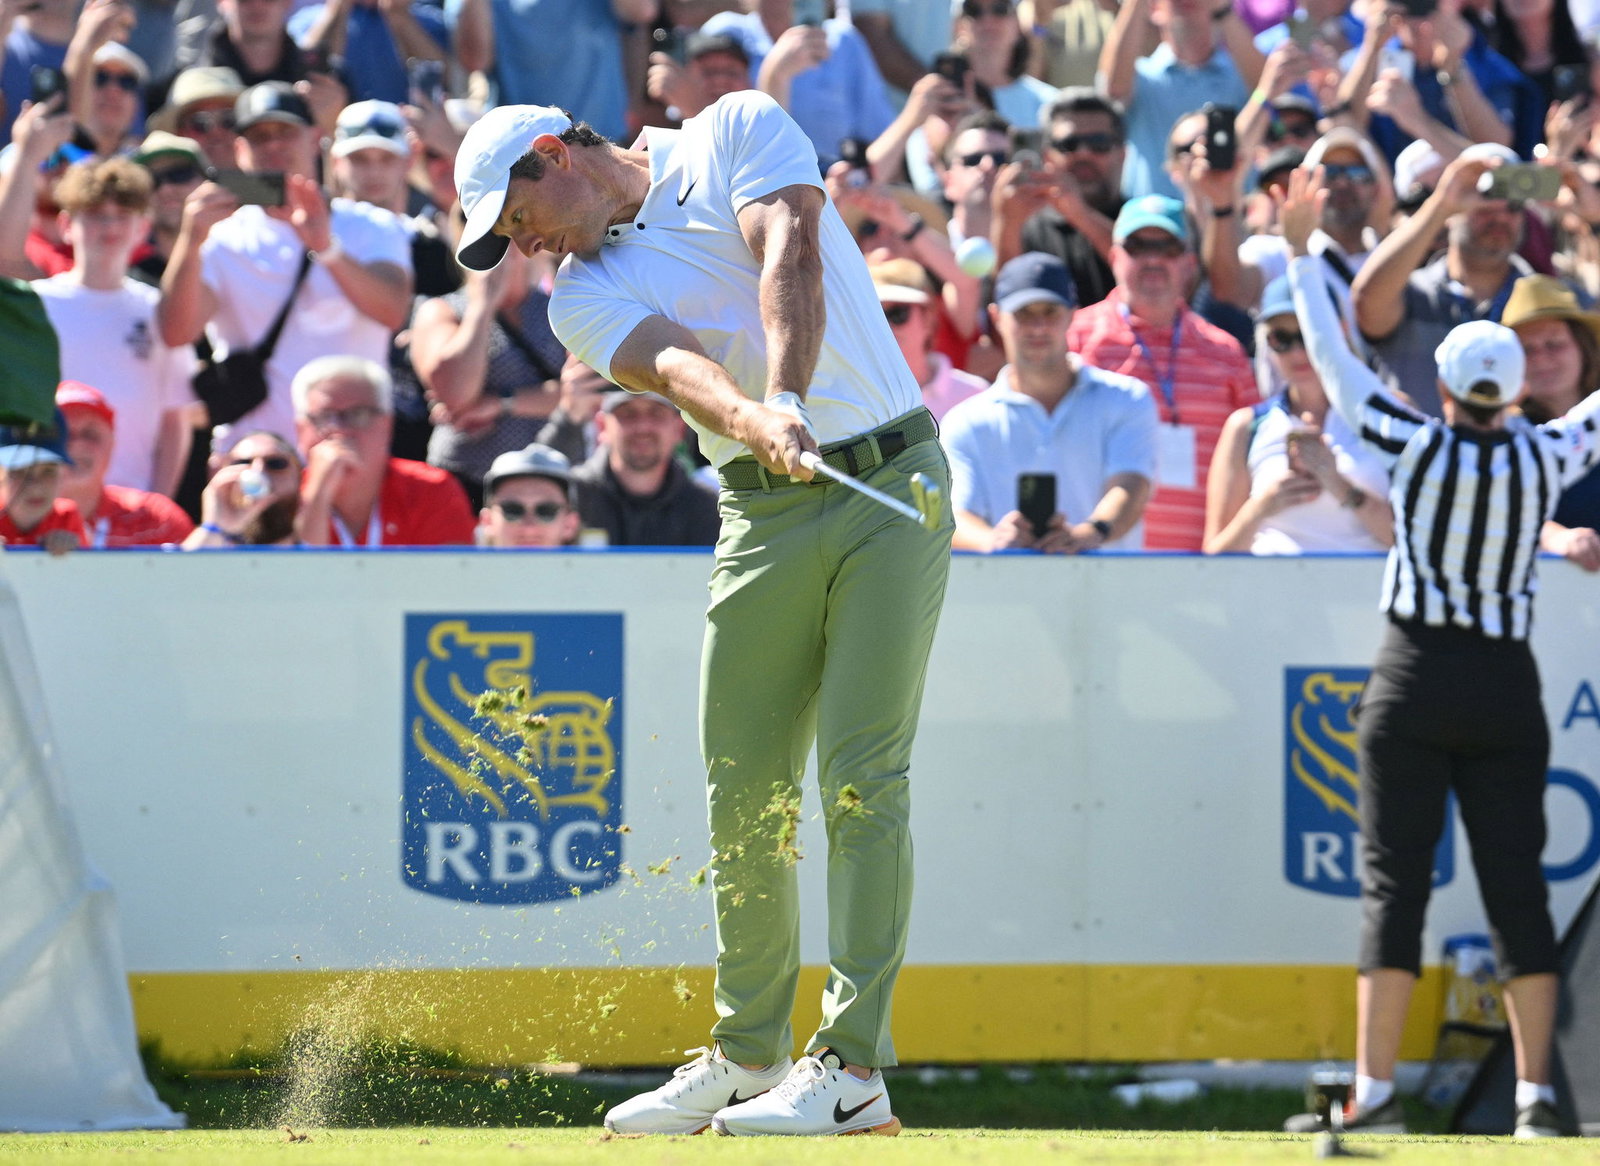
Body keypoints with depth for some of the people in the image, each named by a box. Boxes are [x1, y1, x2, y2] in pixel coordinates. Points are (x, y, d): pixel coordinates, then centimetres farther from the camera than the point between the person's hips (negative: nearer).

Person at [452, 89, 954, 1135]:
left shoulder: (737, 133, 3)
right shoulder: (585, 297, 7)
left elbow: (789, 257, -15)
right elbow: (674, 364, -14)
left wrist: (788, 399, -33)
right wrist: (754, 422, -36)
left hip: (892, 484, -4)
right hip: (766, 514, 4)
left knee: (863, 774, -11)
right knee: (743, 796, 3)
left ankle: (854, 1067, -14)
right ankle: (748, 1055, 18)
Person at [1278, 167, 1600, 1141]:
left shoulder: (1416, 445, -6)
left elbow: (1335, 359, 3)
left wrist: (1301, 250, 14)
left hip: (1416, 685, -2)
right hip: (1508, 690, 2)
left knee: (1395, 880, -2)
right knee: (1518, 885, 3)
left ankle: (1376, 1090, -9)